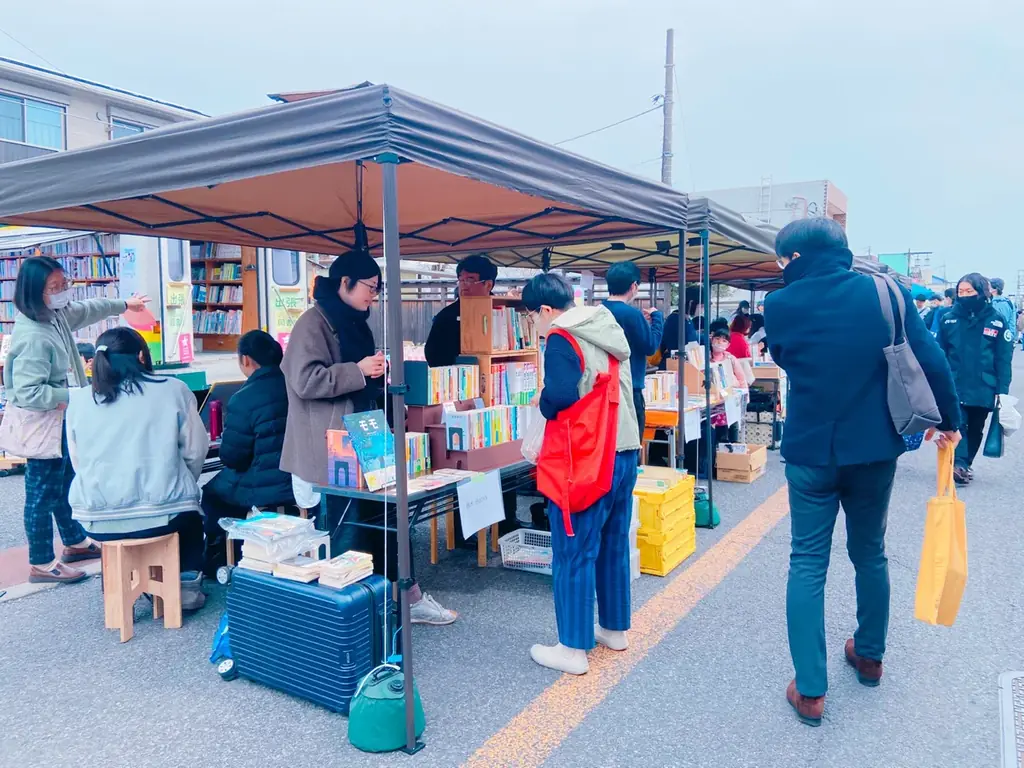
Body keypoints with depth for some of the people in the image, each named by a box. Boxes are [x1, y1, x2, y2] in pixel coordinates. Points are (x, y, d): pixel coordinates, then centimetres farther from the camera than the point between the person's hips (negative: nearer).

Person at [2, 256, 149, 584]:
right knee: (44, 493, 3)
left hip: (62, 422, 10)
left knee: (65, 484, 24)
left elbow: (87, 310, 23)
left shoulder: (56, 314, -1)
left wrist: (124, 304, 35)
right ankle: (41, 564, 16)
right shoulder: (33, 337, -30)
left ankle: (75, 541, 41)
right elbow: (27, 393, -33)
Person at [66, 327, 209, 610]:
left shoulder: (79, 400, 3)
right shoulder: (173, 390, -5)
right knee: (190, 511, 31)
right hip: (161, 513, -2)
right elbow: (195, 452, -1)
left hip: (98, 519, 3)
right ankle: (187, 585, 23)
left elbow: (78, 462, 9)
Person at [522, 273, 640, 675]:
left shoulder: (563, 340, -14)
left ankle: (573, 649, 11)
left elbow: (559, 396, -27)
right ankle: (615, 629, 32)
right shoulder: (610, 333, 11)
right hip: (624, 453, 9)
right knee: (614, 546, 18)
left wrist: (543, 404, -5)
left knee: (573, 554, 2)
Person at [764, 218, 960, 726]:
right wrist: (949, 419, 8)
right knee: (870, 554, 20)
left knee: (807, 563, 6)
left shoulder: (779, 306, -9)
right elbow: (931, 361, -5)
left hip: (809, 451, -2)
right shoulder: (887, 293, -6)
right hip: (874, 448, 2)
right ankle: (869, 656, 39)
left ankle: (810, 690, 7)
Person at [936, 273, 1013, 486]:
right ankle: (959, 465, -15)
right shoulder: (949, 319, -1)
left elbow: (1004, 359, -3)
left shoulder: (996, 321, -3)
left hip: (983, 388, 1)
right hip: (954, 386, -1)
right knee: (957, 424, -12)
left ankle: (965, 464, 28)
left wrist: (1003, 390, -7)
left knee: (975, 428, 14)